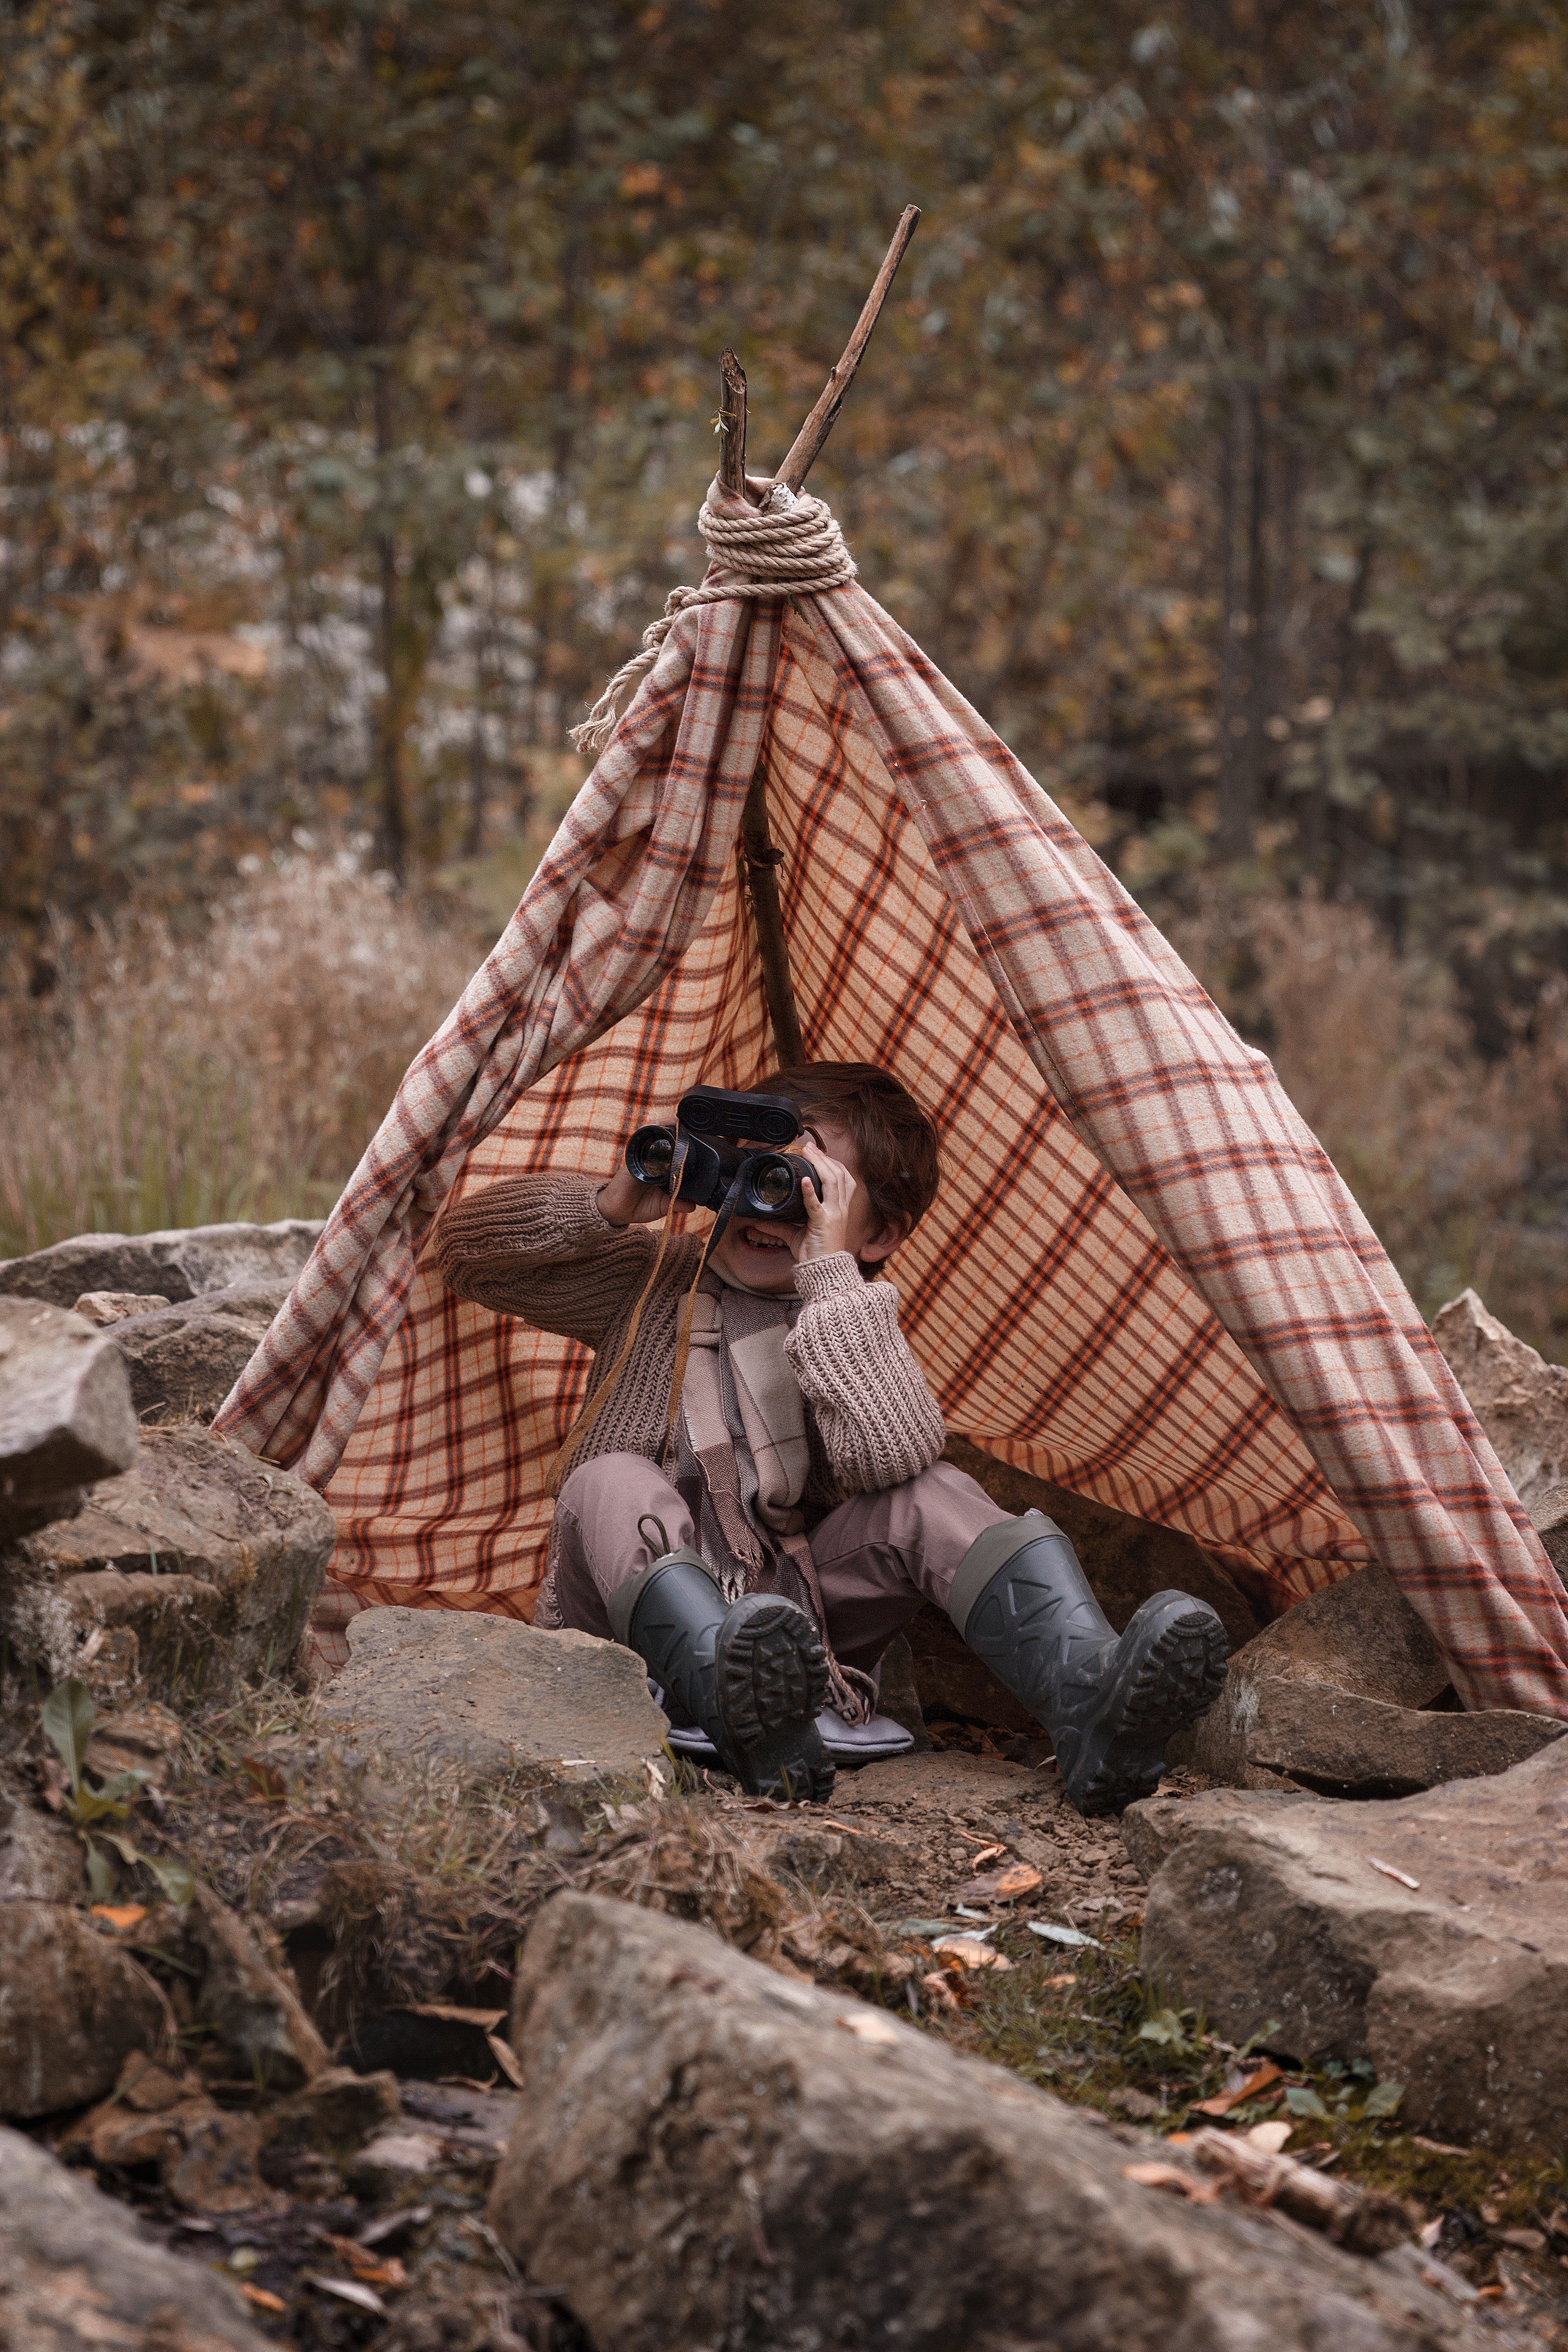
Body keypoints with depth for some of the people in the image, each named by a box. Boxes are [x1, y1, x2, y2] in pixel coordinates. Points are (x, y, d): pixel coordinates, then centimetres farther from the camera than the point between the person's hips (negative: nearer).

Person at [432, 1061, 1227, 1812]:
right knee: (612, 1483, -30)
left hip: (793, 1606, 0)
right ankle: (744, 1713, -58)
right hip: (636, 1621, 0)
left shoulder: (853, 1330, 4)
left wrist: (831, 1271, -22)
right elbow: (467, 1246, 6)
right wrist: (615, 1205, -10)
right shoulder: (650, 1281, 9)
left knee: (929, 1498, -22)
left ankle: (1092, 1696, -47)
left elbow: (889, 1456, -21)